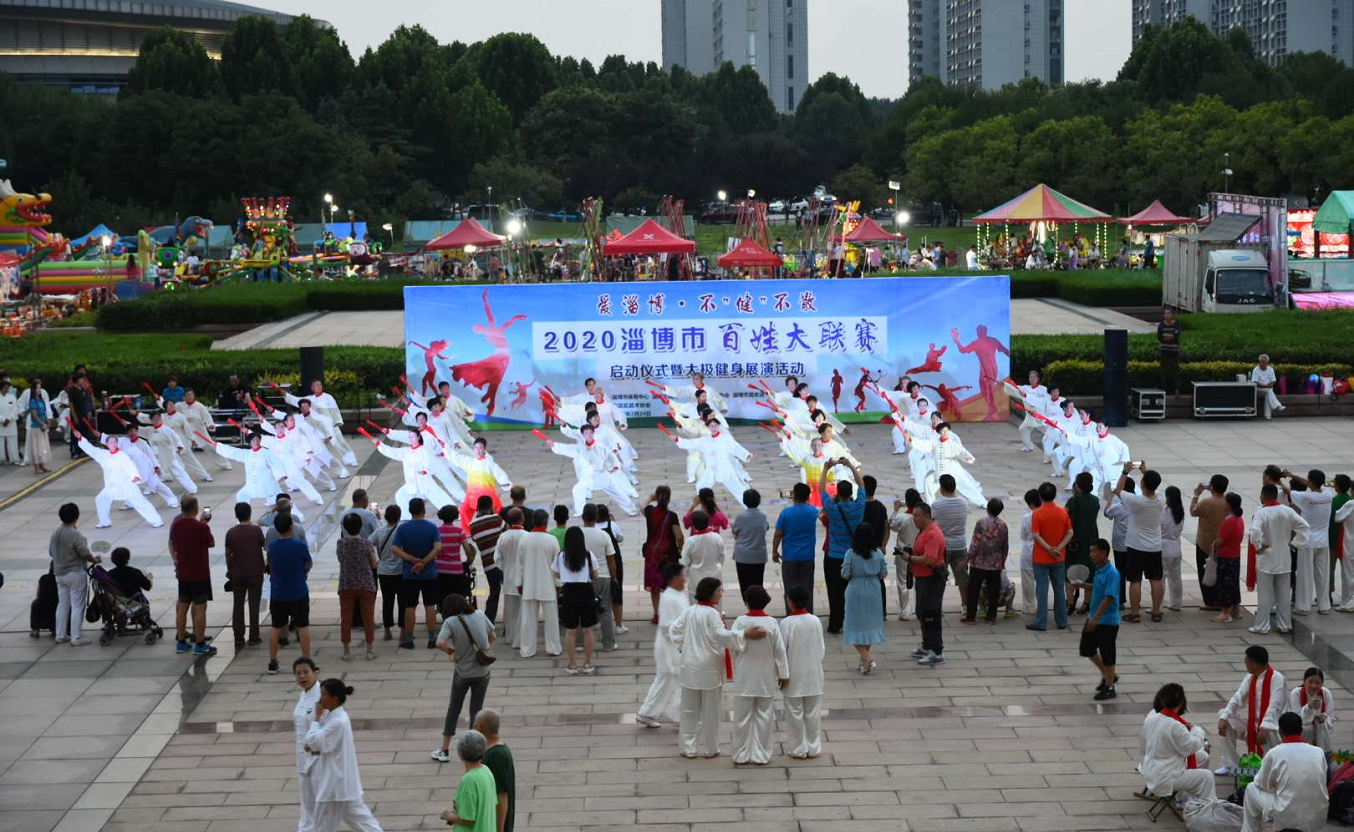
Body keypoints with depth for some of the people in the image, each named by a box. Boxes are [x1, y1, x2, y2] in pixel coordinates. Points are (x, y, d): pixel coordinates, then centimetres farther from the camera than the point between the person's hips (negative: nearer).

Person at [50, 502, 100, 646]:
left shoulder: (55, 533, 3)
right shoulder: (75, 534, -20)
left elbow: (51, 552, 11)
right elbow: (85, 553, -18)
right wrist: (95, 560, 1)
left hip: (60, 573, 7)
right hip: (75, 573, -7)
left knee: (62, 604, 16)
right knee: (77, 606, 0)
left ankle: (60, 635, 20)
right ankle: (75, 638, -1)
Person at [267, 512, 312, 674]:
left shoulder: (272, 547, -4)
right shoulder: (300, 546, -13)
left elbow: (270, 569, 7)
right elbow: (308, 567, -1)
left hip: (278, 594, 3)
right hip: (299, 593, -3)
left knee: (276, 628, 12)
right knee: (303, 627, 5)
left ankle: (272, 663, 13)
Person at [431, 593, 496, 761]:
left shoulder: (450, 622, -13)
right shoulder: (480, 615, -4)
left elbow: (440, 643, -27)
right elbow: (493, 637, 5)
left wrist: (451, 652, -9)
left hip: (462, 673, -2)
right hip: (482, 672, 2)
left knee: (453, 709, 14)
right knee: (476, 709, 12)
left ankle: (445, 750, 17)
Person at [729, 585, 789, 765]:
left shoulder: (740, 622, -12)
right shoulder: (771, 623, -9)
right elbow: (780, 650, -5)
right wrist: (783, 674, 4)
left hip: (744, 678, 0)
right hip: (766, 678, 1)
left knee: (742, 717, 8)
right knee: (764, 717, 9)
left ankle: (741, 755, 13)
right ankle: (760, 755, 12)